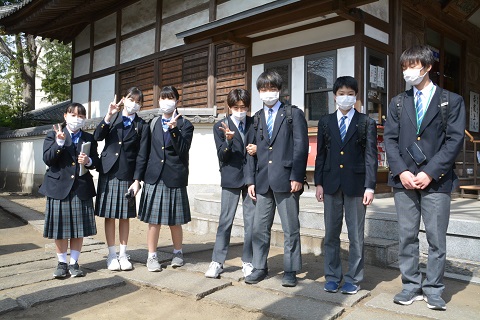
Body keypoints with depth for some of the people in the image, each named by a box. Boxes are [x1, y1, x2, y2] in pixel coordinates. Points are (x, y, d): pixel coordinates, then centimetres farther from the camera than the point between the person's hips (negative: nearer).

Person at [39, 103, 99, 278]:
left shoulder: (89, 138, 10)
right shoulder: (53, 135, 4)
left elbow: (96, 162, 10)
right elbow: (47, 159, -7)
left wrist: (88, 161, -11)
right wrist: (59, 142, -20)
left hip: (82, 189, 2)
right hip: (59, 187, -1)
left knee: (79, 228, 5)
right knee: (60, 227, 5)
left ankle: (74, 262, 18)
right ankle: (62, 263, 20)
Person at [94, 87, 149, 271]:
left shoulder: (142, 126, 1)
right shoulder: (112, 118, 7)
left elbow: (142, 155, -3)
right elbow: (97, 137, -7)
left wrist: (137, 180, -10)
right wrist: (108, 116, -18)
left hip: (127, 175, -1)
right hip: (108, 173, 1)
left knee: (125, 216, 8)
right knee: (109, 216, 5)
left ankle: (123, 255, 20)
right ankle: (112, 255, 16)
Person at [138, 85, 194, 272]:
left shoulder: (185, 125, 2)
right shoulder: (153, 124, 12)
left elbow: (183, 150, -11)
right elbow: (149, 150, 12)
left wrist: (173, 129, -20)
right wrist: (143, 174, 7)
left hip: (175, 178, -2)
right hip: (154, 177, 2)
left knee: (175, 221, 8)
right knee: (153, 220, 4)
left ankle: (178, 253, 27)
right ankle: (152, 256, 16)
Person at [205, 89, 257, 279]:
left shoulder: (255, 124, 6)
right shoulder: (220, 126, 2)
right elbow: (222, 156, -4)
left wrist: (257, 149, -10)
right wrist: (228, 140, -23)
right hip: (231, 177, -1)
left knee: (251, 221, 5)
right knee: (225, 220, 1)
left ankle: (248, 262, 17)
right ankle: (217, 262, 11)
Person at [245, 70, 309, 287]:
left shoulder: (293, 114, 4)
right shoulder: (256, 119, 16)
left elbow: (301, 147, -4)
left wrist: (296, 177, -13)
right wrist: (251, 180, 7)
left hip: (286, 180, -4)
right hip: (263, 181, 4)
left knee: (290, 229, 3)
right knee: (259, 228, 9)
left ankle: (290, 271, 15)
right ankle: (259, 268, 23)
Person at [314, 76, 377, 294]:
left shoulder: (366, 123, 3)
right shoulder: (325, 122, 10)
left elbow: (371, 156, -1)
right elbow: (320, 154, 10)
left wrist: (370, 186, -8)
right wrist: (318, 183, 3)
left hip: (356, 184, -2)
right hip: (331, 184, 3)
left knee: (356, 235, 5)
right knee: (331, 233, 9)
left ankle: (353, 279, 17)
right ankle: (332, 277, 21)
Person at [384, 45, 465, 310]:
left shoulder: (451, 101, 5)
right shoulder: (398, 103, 14)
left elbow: (454, 140, -4)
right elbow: (390, 139, 6)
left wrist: (430, 173, -12)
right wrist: (402, 171, -8)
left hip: (436, 179, -2)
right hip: (404, 179, 3)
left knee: (436, 238, 1)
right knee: (406, 236, 6)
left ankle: (433, 290, 13)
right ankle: (411, 286, 17)